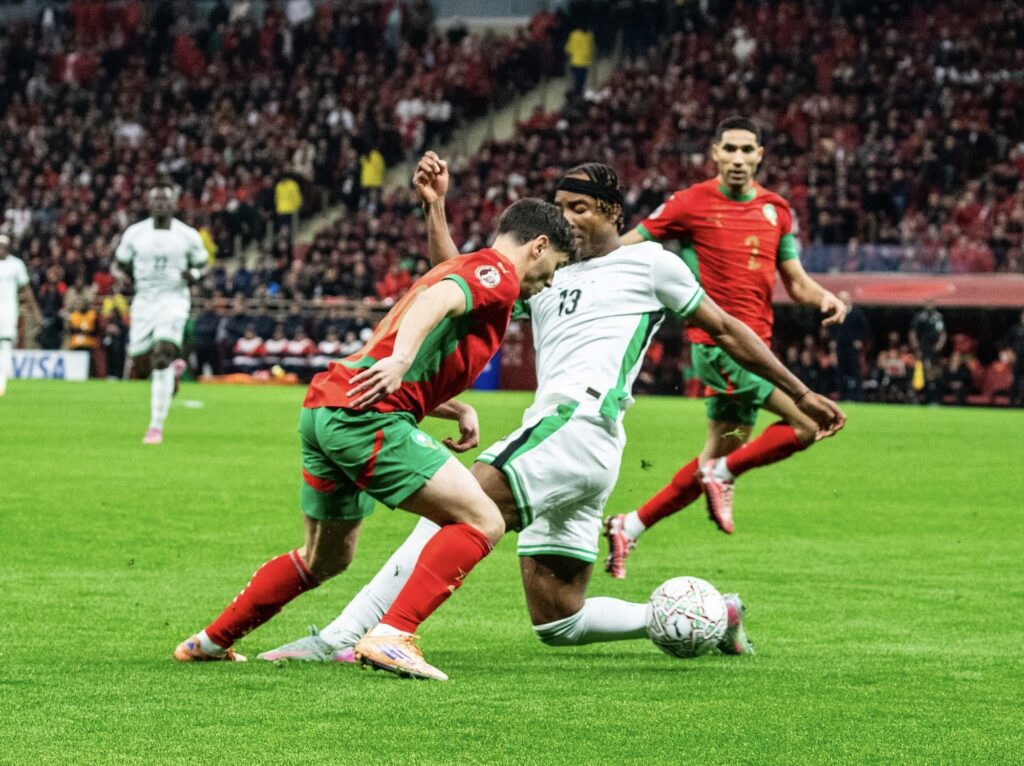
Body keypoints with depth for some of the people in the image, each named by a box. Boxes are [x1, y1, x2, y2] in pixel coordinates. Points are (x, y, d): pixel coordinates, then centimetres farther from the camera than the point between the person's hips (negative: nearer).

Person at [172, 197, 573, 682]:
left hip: (324, 407, 10)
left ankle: (210, 641, 35)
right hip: (366, 414, -10)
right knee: (482, 522, -9)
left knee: (325, 559, 26)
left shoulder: (464, 268, 30)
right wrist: (400, 359, -36)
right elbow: (437, 298, -22)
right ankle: (392, 636, -20)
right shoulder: (497, 271, 0)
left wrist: (458, 410, 17)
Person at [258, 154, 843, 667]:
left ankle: (345, 637, -36)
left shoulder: (648, 262, 12)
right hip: (552, 429, 9)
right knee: (557, 622, 3)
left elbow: (726, 330, 17)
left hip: (581, 424, -9)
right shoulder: (546, 277, 31)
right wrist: (436, 207, 17)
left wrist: (801, 395, 17)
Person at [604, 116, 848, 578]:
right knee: (810, 423, -18)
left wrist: (825, 298, -4)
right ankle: (723, 473, -1)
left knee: (722, 456, 10)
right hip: (718, 344, -7)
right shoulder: (691, 205, -5)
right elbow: (624, 248, 1)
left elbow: (796, 282, 16)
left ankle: (629, 528, 20)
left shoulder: (776, 210, 11)